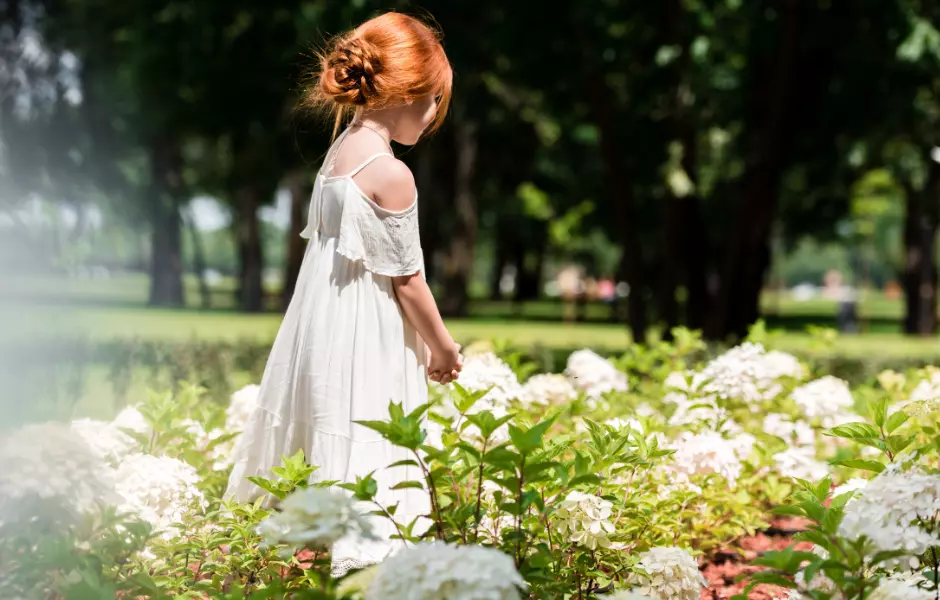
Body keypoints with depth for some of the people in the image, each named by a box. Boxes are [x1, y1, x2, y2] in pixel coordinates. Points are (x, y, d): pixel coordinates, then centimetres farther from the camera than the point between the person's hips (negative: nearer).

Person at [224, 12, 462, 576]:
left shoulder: (340, 151, 6)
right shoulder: (392, 175, -20)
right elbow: (407, 279, -14)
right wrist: (443, 347, 0)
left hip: (322, 321, 9)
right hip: (366, 339, -9)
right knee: (366, 444, -2)